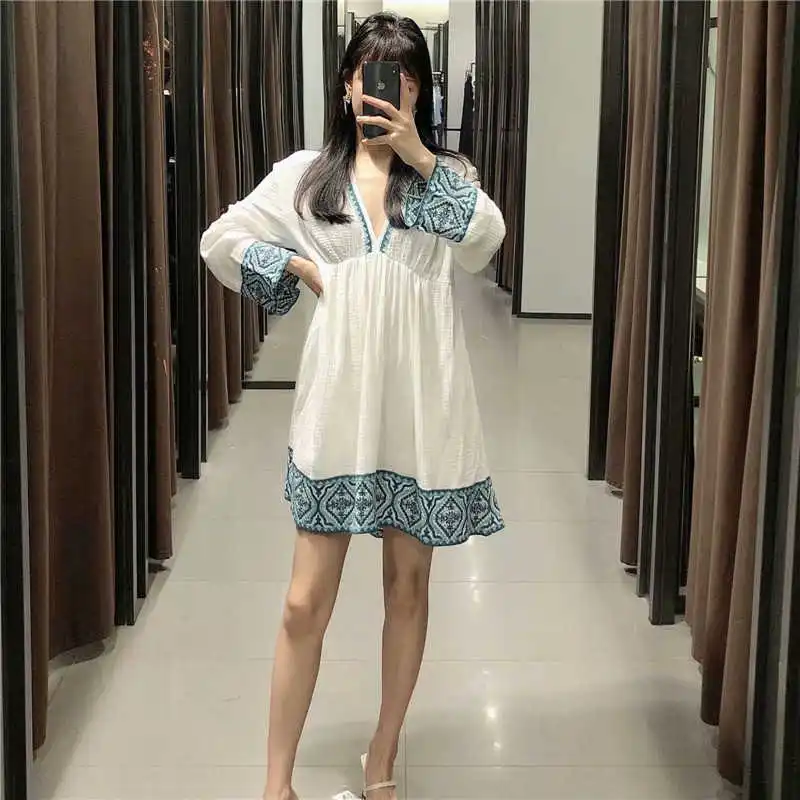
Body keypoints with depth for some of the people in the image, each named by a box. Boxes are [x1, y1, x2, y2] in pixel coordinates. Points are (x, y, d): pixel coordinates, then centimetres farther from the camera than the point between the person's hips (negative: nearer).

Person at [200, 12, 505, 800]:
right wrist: (300, 269, -1)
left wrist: (419, 157, -16)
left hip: (420, 402, 1)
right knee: (306, 602, -2)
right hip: (337, 400, -1)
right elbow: (221, 241, 10)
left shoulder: (444, 173, 6)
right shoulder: (305, 174, 6)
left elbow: (486, 239, -14)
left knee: (407, 584, 11)